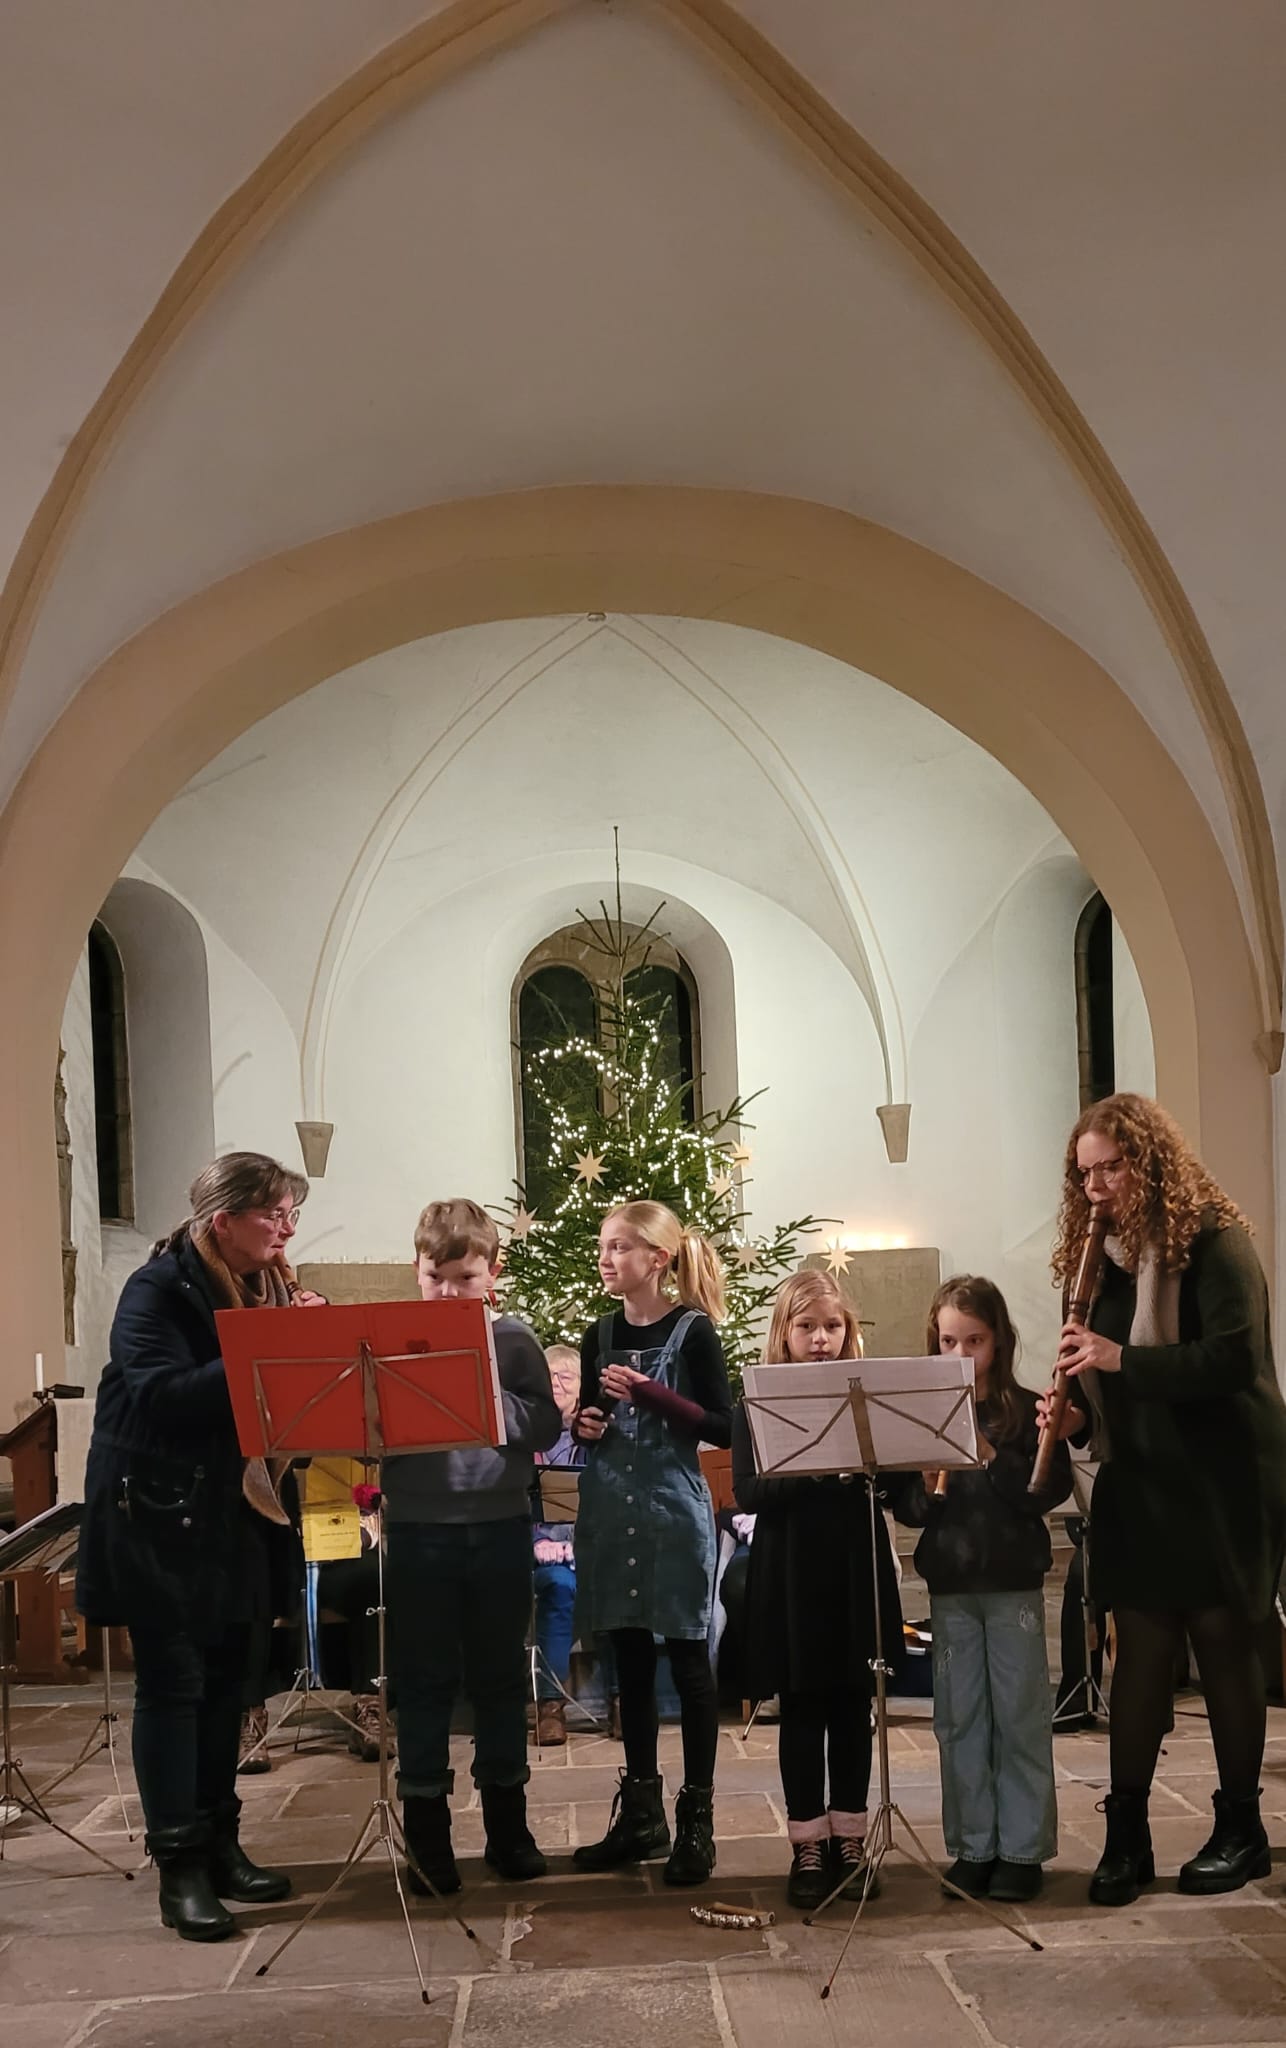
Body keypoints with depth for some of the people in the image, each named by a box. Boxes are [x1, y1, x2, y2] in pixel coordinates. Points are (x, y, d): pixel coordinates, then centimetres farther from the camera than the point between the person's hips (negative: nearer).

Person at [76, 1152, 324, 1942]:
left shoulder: (265, 1288, 7)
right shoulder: (158, 1291, -14)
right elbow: (161, 1394, -27)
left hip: (235, 1515, 7)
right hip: (160, 1516, -7)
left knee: (226, 1681, 12)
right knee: (172, 1684, -2)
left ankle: (221, 1846, 23)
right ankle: (180, 1868, 5)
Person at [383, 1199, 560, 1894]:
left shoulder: (513, 1339, 2)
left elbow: (546, 1425, -5)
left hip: (499, 1528, 1)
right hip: (418, 1530, -1)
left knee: (500, 1676, 12)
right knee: (423, 1681, 6)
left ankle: (507, 1825, 25)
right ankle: (426, 1832, 17)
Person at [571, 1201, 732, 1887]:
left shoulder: (693, 1331, -6)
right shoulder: (600, 1336, 9)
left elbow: (722, 1426, -11)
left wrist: (650, 1395, -19)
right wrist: (586, 1426, -3)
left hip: (674, 1510, -5)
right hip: (610, 1512, 5)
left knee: (688, 1659, 1)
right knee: (630, 1660, 11)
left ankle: (697, 1817, 8)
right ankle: (641, 1811, 21)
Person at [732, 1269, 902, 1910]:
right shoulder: (759, 1404, 0)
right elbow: (747, 1494, -10)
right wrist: (813, 1471, -22)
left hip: (857, 1573, 2)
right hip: (790, 1576, -2)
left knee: (852, 1708, 9)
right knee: (802, 1711, 5)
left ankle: (849, 1839, 21)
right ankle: (807, 1845, 15)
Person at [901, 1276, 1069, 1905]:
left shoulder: (1024, 1411, -4)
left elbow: (1050, 1490, -12)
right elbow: (905, 1508, 4)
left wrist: (991, 1457, -21)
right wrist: (927, 1488, -16)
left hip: (1013, 1582, -3)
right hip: (949, 1584, 3)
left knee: (1020, 1717, 3)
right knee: (959, 1718, 9)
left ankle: (1022, 1849, 12)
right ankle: (973, 1846, 19)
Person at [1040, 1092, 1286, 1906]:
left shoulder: (1213, 1242, -12)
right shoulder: (1109, 1258, 9)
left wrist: (1121, 1359, -29)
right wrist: (1077, 1413, -7)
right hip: (1139, 1485, 6)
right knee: (1140, 1650, 4)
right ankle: (1127, 1834, 8)